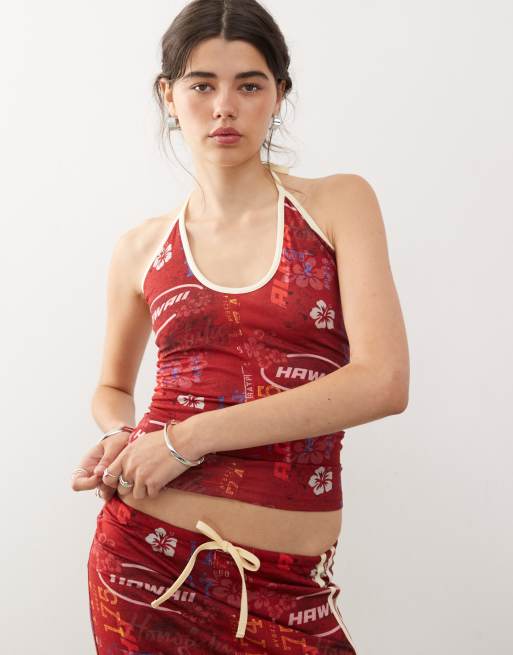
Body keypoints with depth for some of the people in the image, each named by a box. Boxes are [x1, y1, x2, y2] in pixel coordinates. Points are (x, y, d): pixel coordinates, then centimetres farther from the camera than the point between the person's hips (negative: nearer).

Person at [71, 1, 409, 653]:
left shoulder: (339, 203, -2)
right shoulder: (141, 249, 5)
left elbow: (384, 380, -13)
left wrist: (188, 436, -15)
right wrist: (119, 439, -3)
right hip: (146, 550, 2)